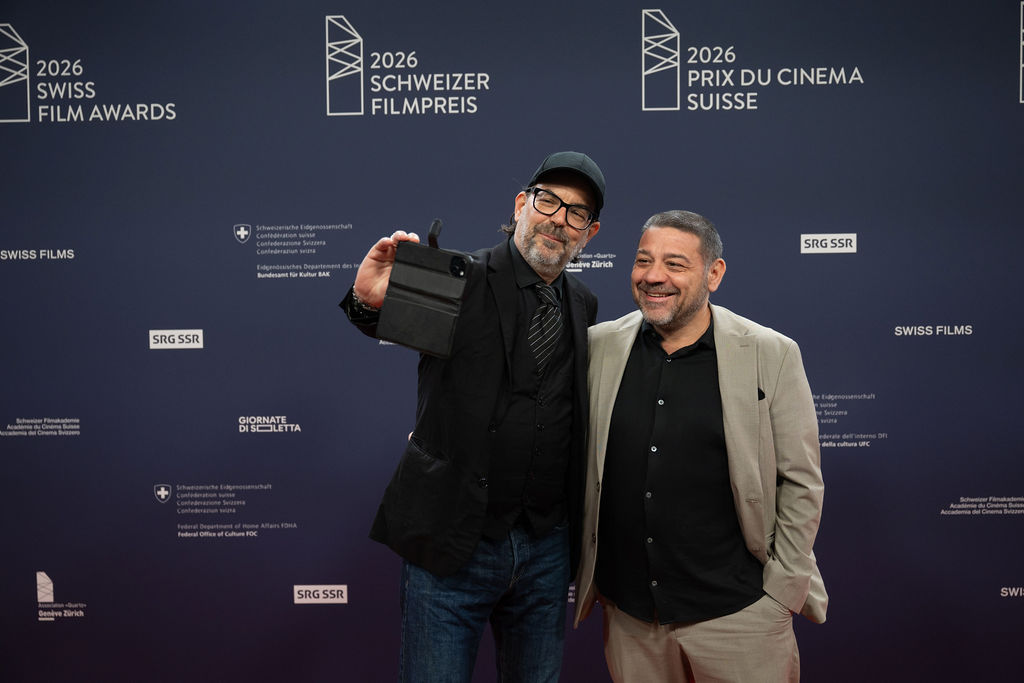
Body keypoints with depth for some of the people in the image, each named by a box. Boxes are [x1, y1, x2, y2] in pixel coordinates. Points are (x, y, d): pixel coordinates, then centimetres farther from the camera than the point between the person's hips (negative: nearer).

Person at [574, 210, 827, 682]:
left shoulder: (772, 355, -7)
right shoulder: (600, 346, -1)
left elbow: (801, 483, -3)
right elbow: (576, 462, 9)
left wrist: (782, 588, -4)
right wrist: (585, 573, 8)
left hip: (736, 609, -2)